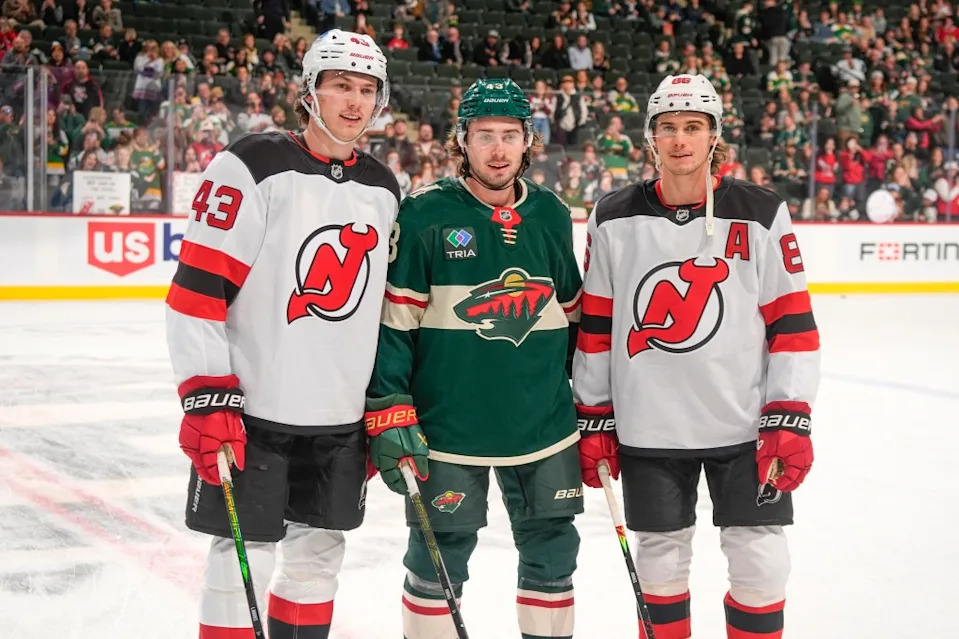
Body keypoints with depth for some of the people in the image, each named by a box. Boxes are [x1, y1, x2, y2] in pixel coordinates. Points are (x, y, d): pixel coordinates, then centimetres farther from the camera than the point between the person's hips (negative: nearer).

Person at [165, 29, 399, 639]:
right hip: (252, 410, -6)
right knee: (245, 558, -1)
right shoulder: (253, 167, -10)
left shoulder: (383, 189, 10)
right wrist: (206, 395, -18)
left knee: (319, 553, 14)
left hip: (343, 418, 6)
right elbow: (197, 290, -13)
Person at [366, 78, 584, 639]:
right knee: (439, 559, 6)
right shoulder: (425, 214, -8)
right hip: (447, 430, -4)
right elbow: (392, 322, -8)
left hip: (545, 429, 4)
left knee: (553, 554, 13)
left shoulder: (552, 215, 6)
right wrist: (389, 414, -12)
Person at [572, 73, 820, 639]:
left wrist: (790, 420, -8)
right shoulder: (614, 220, 2)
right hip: (647, 428, 1)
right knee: (660, 559, 9)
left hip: (745, 424, -1)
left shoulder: (761, 214, -3)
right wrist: (594, 419, 4)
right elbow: (596, 326, 6)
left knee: (759, 562, 2)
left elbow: (792, 323, -3)